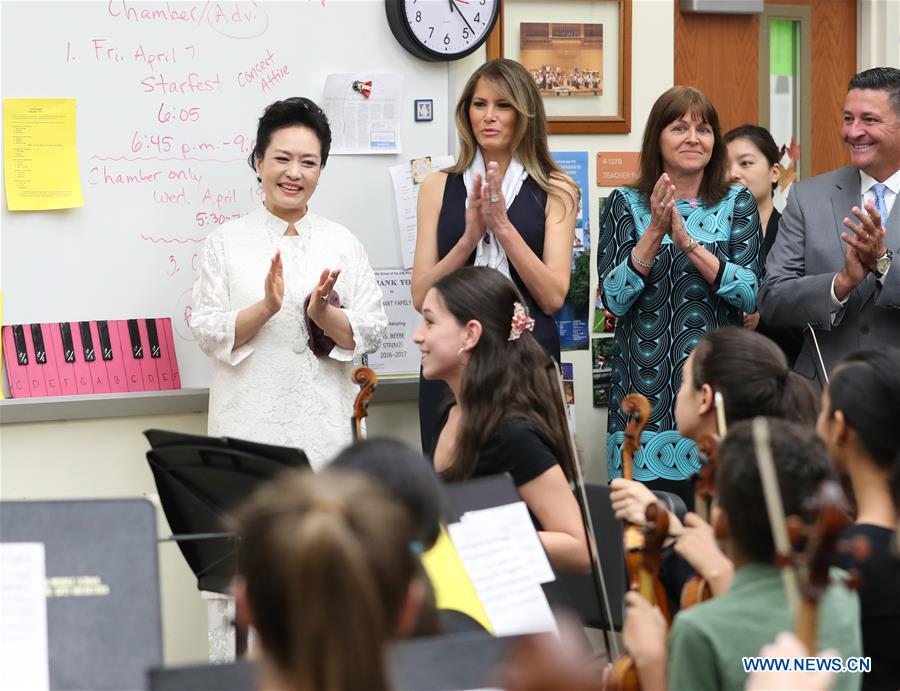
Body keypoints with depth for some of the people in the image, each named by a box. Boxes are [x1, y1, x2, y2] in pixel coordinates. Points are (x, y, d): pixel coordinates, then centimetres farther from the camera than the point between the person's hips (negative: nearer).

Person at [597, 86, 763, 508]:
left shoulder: (737, 204, 7)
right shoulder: (627, 205, 6)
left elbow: (750, 295, -5)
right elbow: (614, 298, -4)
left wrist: (688, 242, -15)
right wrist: (656, 231, -14)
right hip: (645, 389, 0)